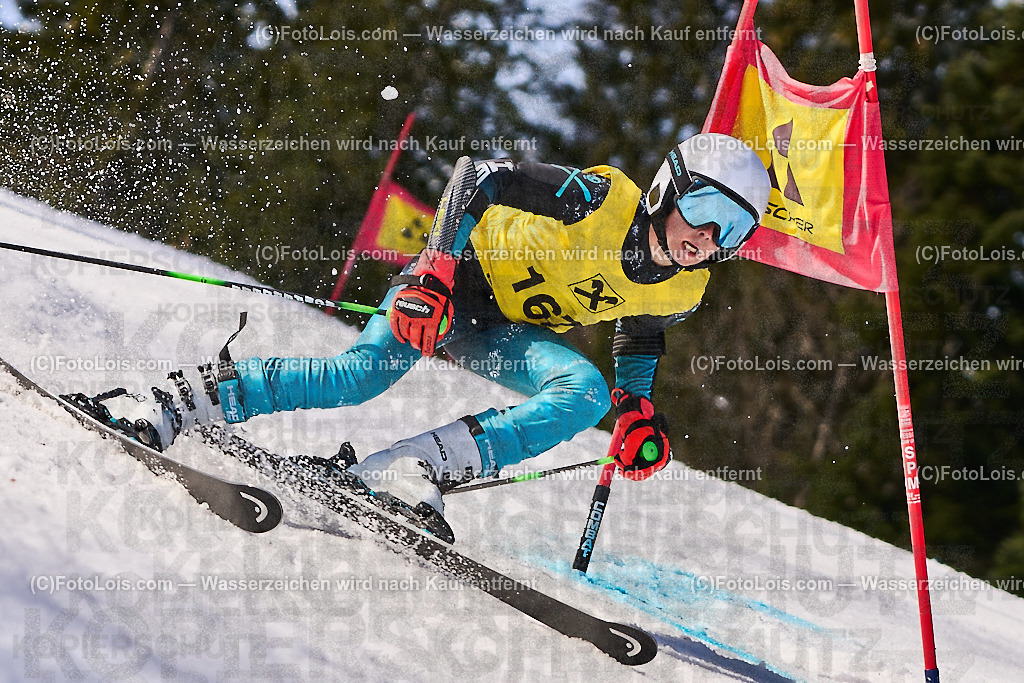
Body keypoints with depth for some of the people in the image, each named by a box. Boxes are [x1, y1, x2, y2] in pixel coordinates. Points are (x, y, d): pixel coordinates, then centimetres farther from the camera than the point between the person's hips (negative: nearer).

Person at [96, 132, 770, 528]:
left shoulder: (680, 290, -6)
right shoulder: (599, 198, -25)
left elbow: (640, 337, 17)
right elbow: (485, 176, -22)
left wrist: (639, 410, -2)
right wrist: (435, 268, -33)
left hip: (508, 332, 6)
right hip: (455, 280, -6)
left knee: (588, 394, -24)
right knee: (367, 370, -30)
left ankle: (411, 467, -32)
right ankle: (178, 404, -23)